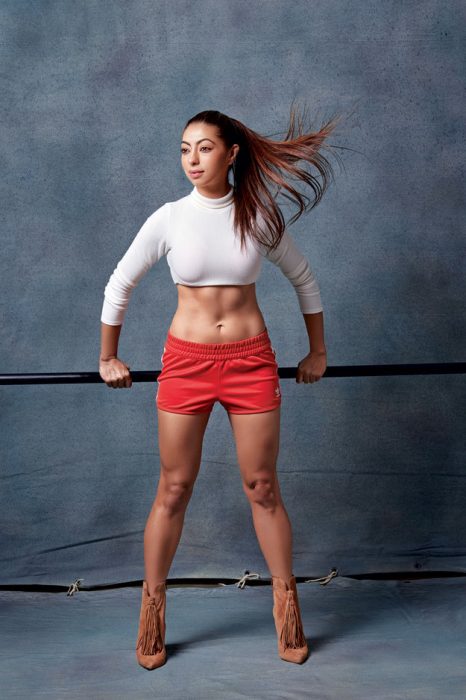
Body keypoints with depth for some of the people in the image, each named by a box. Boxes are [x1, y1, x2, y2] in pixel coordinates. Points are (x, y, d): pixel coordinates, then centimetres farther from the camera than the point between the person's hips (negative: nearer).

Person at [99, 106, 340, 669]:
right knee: (173, 489, 6)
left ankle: (286, 605, 23)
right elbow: (119, 285, 8)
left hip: (251, 359, 1)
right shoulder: (168, 219, -2)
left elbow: (303, 279, 14)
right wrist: (108, 358, 12)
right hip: (186, 359, 0)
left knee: (262, 487, 7)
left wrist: (318, 351, 16)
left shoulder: (259, 217, 1)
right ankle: (152, 607, 22)